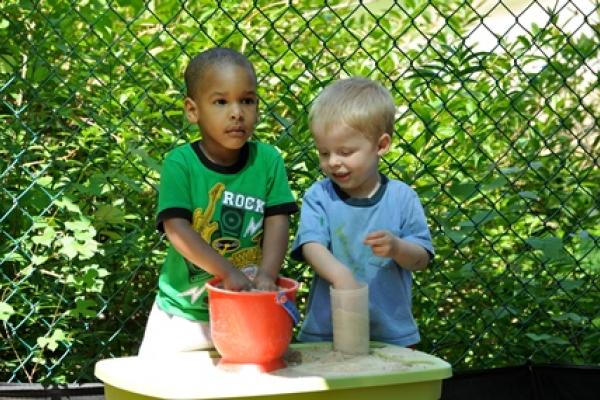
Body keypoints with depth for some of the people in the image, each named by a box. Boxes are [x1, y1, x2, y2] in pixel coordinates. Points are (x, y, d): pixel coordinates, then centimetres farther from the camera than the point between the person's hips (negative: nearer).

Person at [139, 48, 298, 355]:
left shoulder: (268, 161, -5)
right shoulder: (180, 163, -12)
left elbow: (278, 222, -9)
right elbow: (176, 229, -22)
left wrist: (267, 275, -27)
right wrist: (229, 273, -31)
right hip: (183, 314, -1)